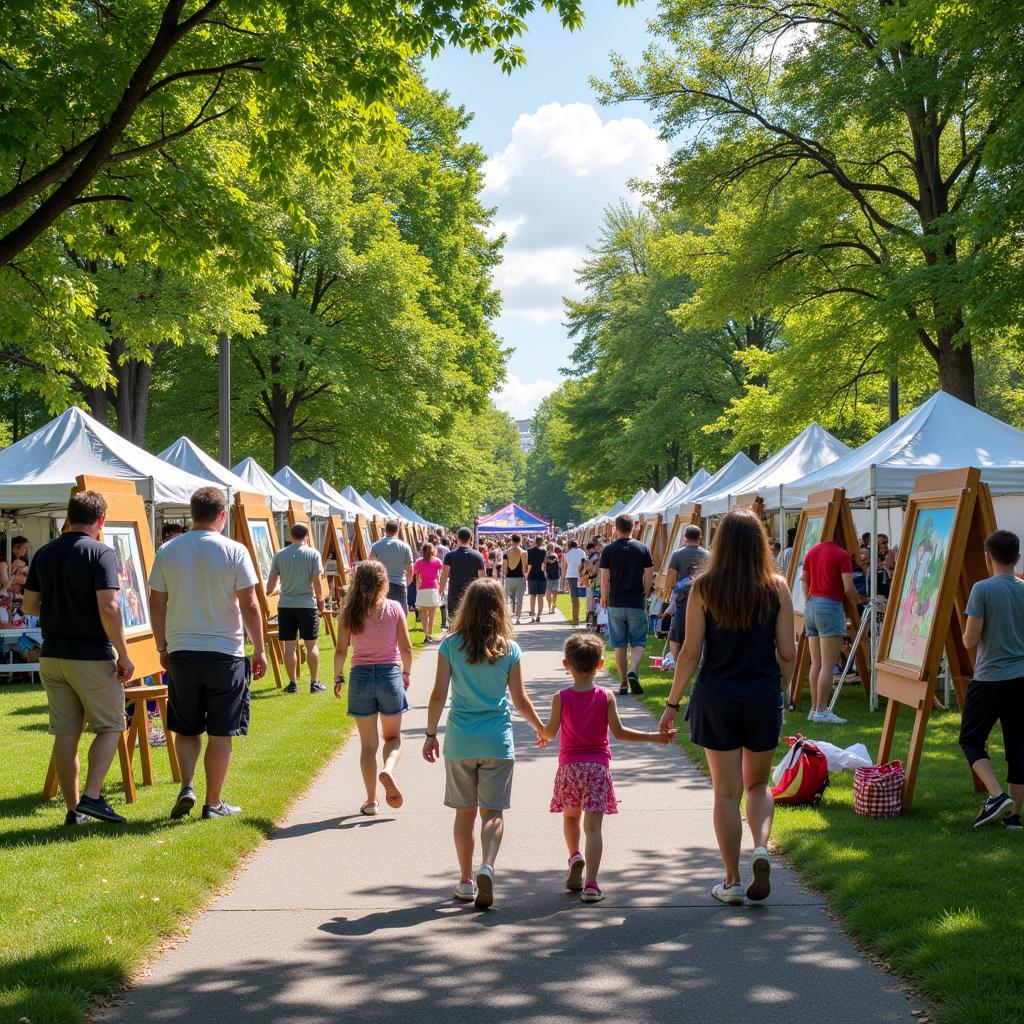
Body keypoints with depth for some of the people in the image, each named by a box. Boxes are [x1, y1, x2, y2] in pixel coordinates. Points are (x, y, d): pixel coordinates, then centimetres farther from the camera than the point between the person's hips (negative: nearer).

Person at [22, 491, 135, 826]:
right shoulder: (101, 553, -12)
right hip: (92, 656, -6)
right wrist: (123, 655, -13)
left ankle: (74, 809, 12)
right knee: (110, 726, 7)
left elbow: (28, 605, 12)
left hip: (52, 656, 6)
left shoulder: (44, 554, 7)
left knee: (65, 734, 9)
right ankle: (92, 796, -5)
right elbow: (108, 608, -20)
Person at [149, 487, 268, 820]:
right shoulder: (234, 551, -7)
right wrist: (259, 650, 2)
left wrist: (162, 648, 17)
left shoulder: (167, 552, 1)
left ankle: (186, 786, 1)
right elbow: (250, 606, -7)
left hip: (181, 652, 3)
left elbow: (157, 605, 5)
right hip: (225, 652, -3)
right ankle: (214, 803, 12)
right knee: (220, 733, 6)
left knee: (187, 729, 17)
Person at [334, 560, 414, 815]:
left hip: (361, 677, 1)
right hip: (390, 674, -1)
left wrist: (337, 678, 10)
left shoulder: (349, 612, -3)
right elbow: (406, 647, -3)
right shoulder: (394, 608, -4)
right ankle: (388, 770, -14)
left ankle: (371, 800, 10)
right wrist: (406, 673, 13)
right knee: (393, 737, 16)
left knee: (368, 743, 10)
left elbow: (341, 650, -4)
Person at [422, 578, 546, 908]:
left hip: (460, 741, 1)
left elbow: (438, 695, -5)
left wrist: (431, 734, 7)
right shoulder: (509, 649, -3)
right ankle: (487, 868, -19)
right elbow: (520, 701, 1)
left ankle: (467, 880, 17)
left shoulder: (451, 645, -4)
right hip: (497, 742, -1)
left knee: (465, 811, 12)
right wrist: (542, 730, 18)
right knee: (493, 811, 3)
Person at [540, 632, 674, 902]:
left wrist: (541, 731, 25)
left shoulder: (561, 698, -5)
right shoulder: (606, 697, -5)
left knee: (570, 815, 25)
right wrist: (654, 737, 4)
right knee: (593, 826, -3)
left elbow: (550, 733, 1)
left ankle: (574, 856, 4)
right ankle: (590, 884, -9)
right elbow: (618, 732, -5)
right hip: (598, 766, 0)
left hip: (570, 766, 1)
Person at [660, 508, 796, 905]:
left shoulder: (704, 587, -7)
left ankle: (732, 882, 13)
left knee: (726, 791, 8)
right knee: (758, 784, 19)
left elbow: (691, 652, -7)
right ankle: (761, 847, -6)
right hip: (763, 698, 1)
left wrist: (672, 702, 2)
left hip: (716, 698, -1)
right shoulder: (777, 587, -4)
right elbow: (787, 653, -1)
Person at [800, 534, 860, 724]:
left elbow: (803, 580, 18)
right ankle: (822, 711, -7)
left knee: (816, 663, 11)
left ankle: (814, 708, 13)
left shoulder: (812, 552, 11)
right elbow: (848, 588, -13)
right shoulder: (842, 555, -9)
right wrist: (857, 601, 6)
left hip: (810, 606, 7)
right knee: (828, 665, -6)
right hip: (831, 607, -7)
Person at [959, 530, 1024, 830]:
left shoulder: (982, 589, -12)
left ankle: (997, 795, -8)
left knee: (970, 739, 10)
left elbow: (970, 641, -13)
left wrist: (967, 634, 8)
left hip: (989, 679, -4)